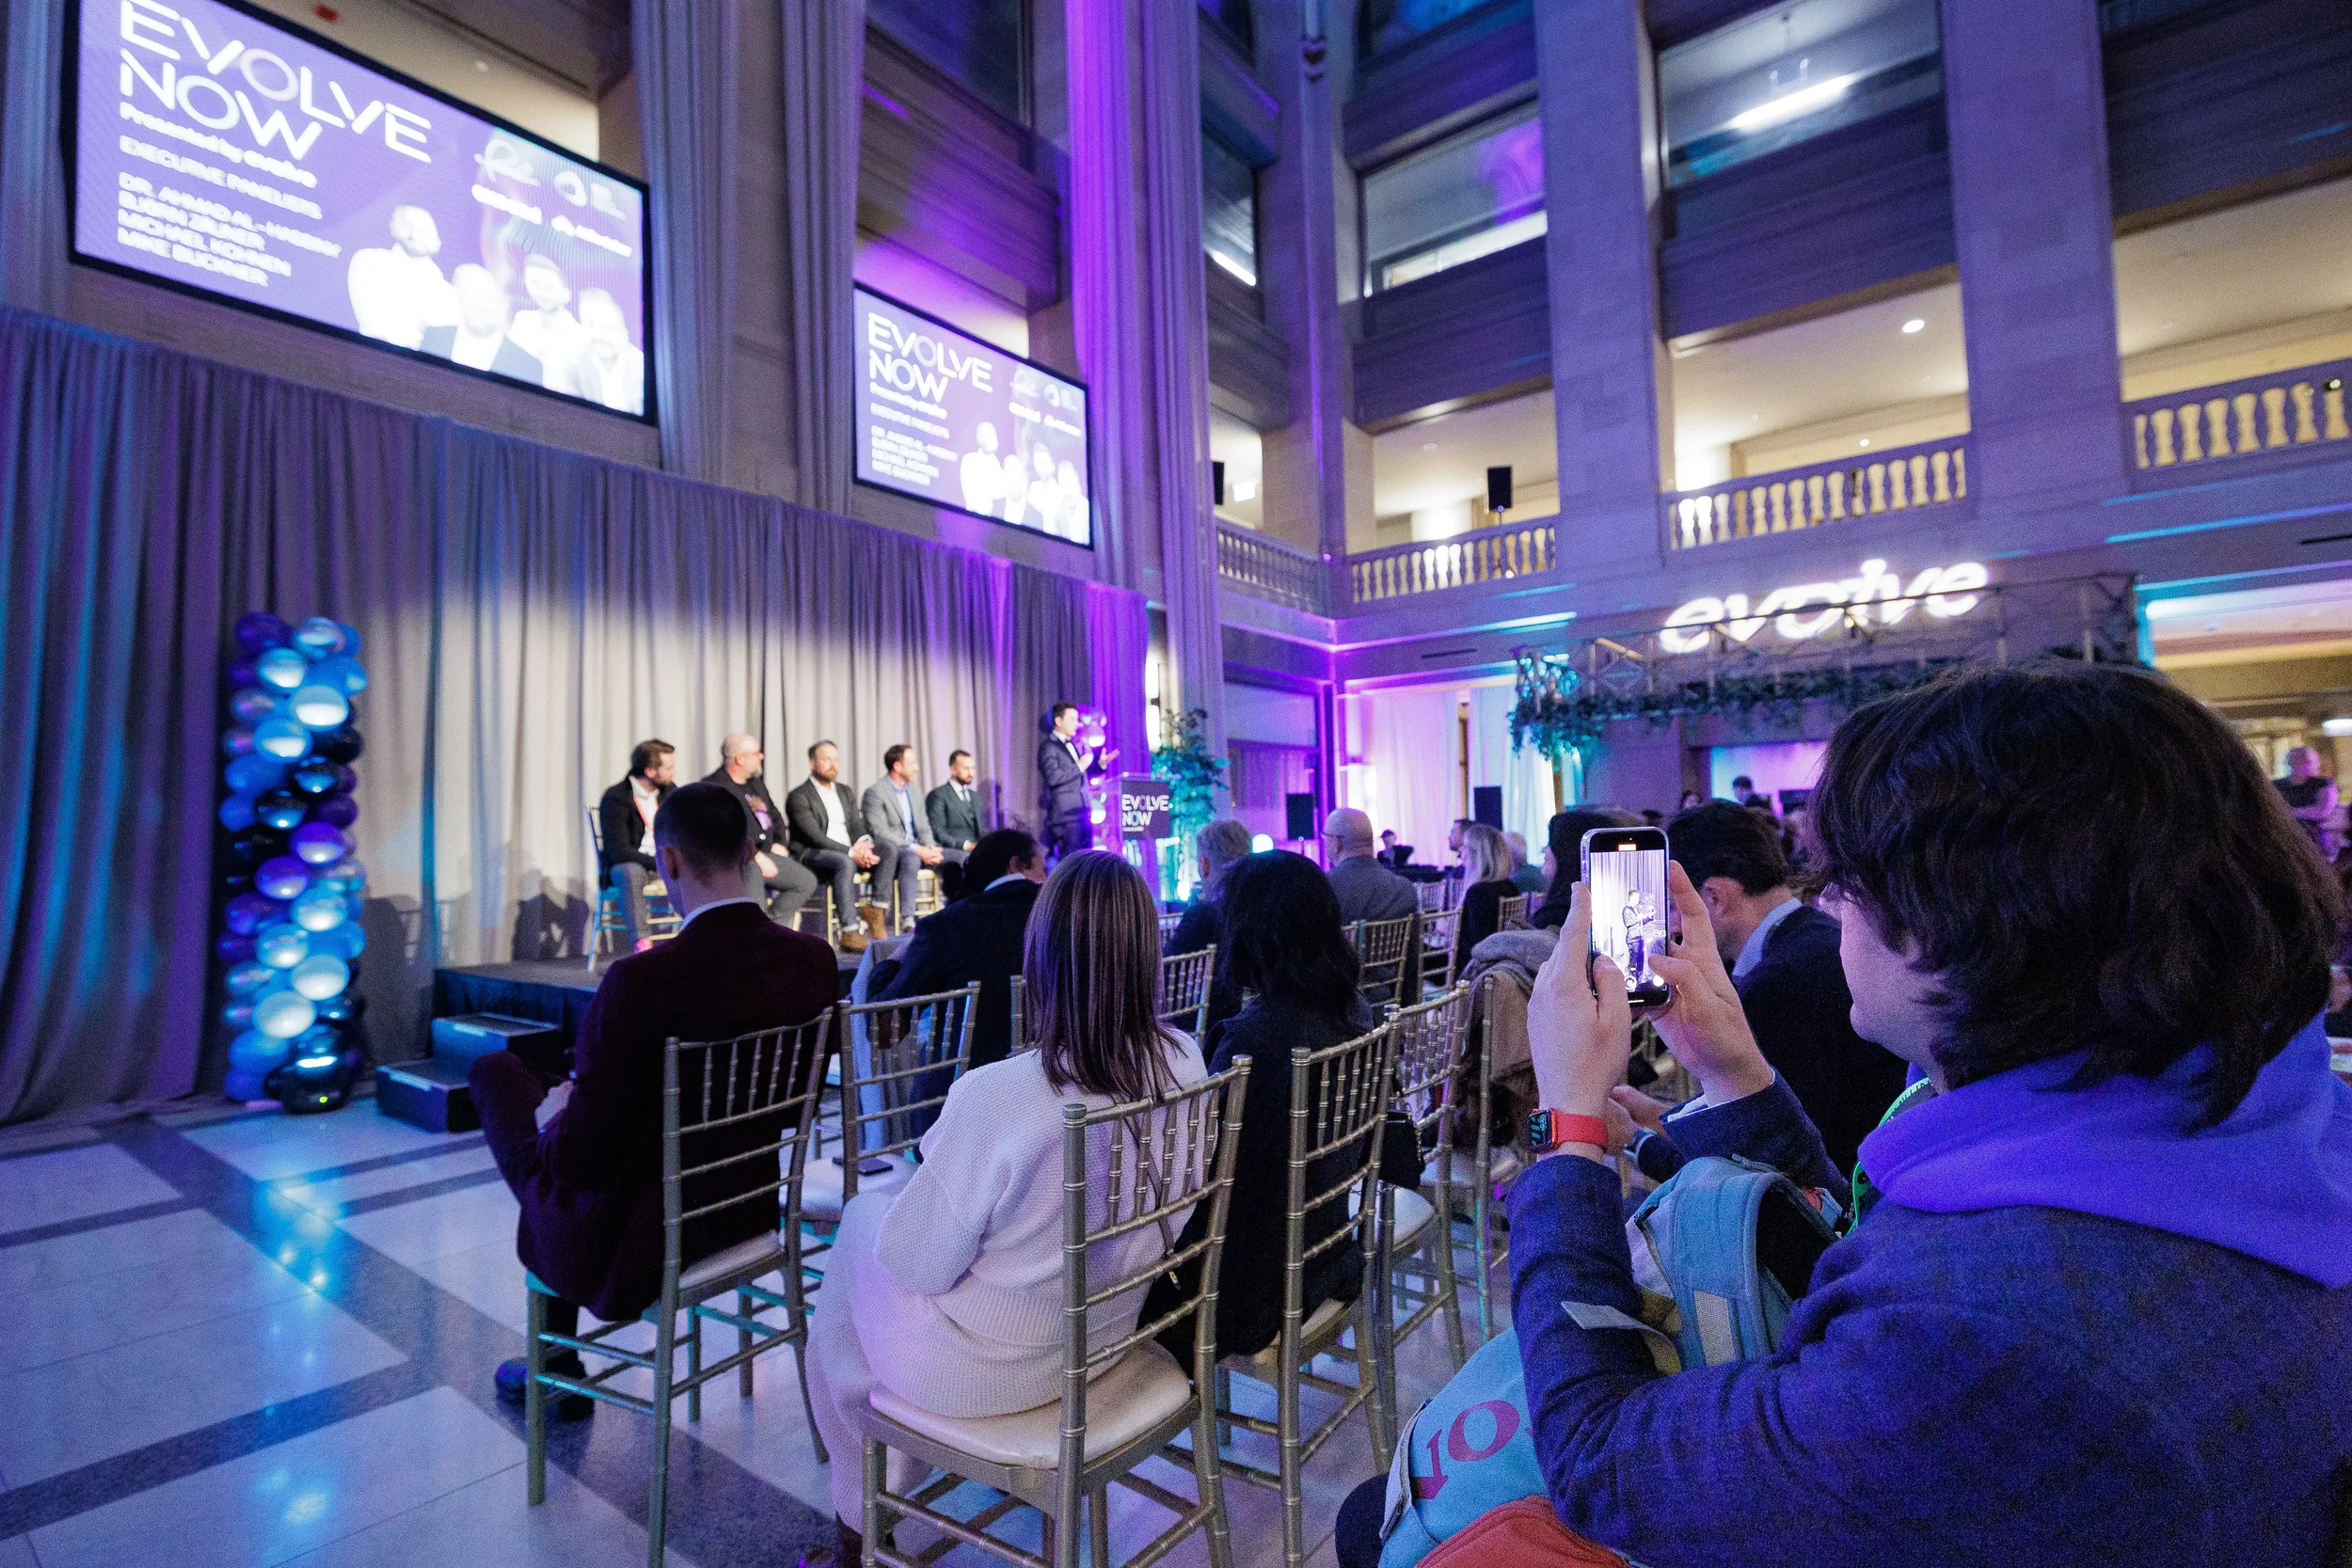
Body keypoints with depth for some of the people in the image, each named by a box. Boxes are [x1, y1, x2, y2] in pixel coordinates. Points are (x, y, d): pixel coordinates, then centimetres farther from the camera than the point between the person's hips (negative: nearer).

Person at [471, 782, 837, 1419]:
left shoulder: (642, 980, -29)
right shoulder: (814, 959, -11)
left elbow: (578, 1157, -21)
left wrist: (557, 1120, 2)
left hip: (633, 1240, -6)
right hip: (749, 1211, 6)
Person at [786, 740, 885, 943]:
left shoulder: (844, 791, 19)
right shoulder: (798, 796, -5)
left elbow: (857, 827, 14)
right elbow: (814, 837, -16)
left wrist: (863, 844, -12)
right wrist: (851, 852, -25)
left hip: (848, 853, 7)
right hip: (812, 855, -7)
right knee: (845, 863, -38)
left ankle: (876, 909, -21)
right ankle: (848, 932, -39)